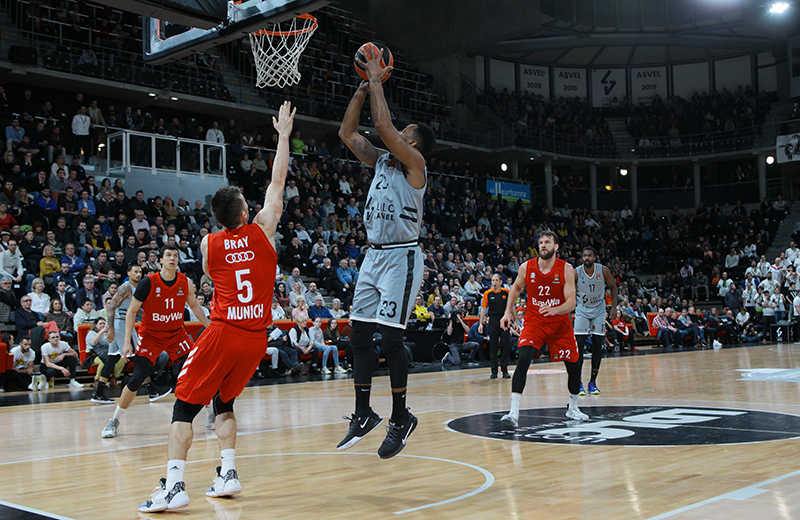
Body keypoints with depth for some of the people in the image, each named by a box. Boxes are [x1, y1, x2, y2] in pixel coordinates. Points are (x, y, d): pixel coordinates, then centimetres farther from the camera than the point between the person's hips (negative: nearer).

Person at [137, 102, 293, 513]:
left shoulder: (208, 244, 3)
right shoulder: (262, 230, 1)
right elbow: (278, 180, 9)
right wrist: (283, 134, 15)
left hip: (223, 333, -2)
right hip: (256, 337, 3)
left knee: (185, 405, 3)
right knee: (224, 402, 22)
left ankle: (174, 485, -9)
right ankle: (227, 474, 14)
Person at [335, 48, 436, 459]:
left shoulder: (414, 164, -8)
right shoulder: (380, 162, 14)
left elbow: (383, 124, -19)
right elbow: (347, 132, 16)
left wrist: (377, 79, -8)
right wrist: (364, 87, 11)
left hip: (401, 257, -8)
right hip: (374, 255, 8)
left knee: (390, 337, -10)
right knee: (359, 334, 6)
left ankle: (401, 419, 5)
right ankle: (363, 415, 16)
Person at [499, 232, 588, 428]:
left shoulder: (566, 269, -14)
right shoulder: (526, 267, -8)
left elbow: (571, 303, -18)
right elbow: (516, 288, 13)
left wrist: (554, 310, -37)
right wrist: (508, 312, 6)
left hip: (560, 323, 1)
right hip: (534, 322, -1)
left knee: (574, 365, 7)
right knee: (523, 359, -23)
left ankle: (572, 408, 33)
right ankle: (513, 413, -25)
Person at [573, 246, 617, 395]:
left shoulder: (603, 271, -14)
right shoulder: (576, 273, -17)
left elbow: (613, 286, 2)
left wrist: (614, 307, -6)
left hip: (599, 311, 1)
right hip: (582, 311, -1)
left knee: (597, 346, -2)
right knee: (579, 346, -11)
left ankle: (593, 382, 9)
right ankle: (578, 383, -1)